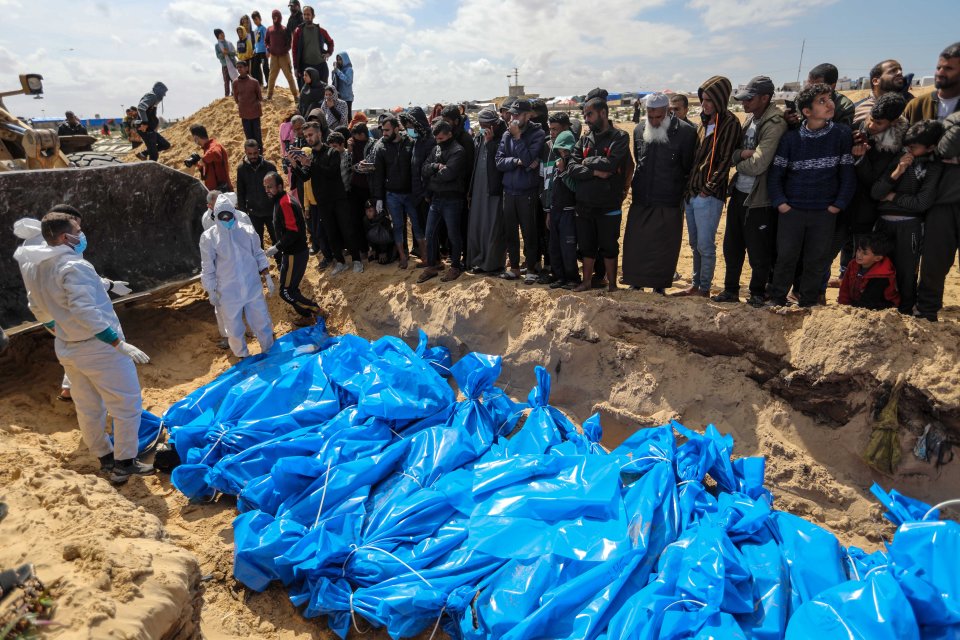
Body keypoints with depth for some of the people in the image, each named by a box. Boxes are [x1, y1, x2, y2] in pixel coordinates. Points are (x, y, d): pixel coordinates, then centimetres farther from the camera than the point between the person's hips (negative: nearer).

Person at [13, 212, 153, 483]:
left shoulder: (34, 267, 5)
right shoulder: (73, 266, -23)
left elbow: (38, 307, 17)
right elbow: (86, 313, -30)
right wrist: (121, 344, -28)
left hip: (67, 349, 9)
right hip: (98, 348, -9)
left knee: (88, 408, 19)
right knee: (127, 404, 4)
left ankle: (105, 457, 33)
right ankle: (124, 463, 10)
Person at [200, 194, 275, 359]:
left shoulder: (247, 231, -3)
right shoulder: (209, 237, -9)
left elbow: (259, 255, 9)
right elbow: (207, 268, -3)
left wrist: (267, 276, 5)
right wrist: (211, 292, -3)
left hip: (253, 288, 1)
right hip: (228, 294, -1)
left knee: (262, 323, 13)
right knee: (235, 329, 12)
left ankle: (269, 353, 36)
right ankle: (243, 357, 36)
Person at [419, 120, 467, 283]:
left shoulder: (457, 151, -11)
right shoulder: (436, 149, 12)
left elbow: (448, 173, -23)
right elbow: (425, 169, 5)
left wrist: (433, 175, -6)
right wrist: (436, 166, -14)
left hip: (451, 200, -7)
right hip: (435, 198, 7)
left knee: (453, 234, 5)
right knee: (430, 233, 10)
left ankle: (455, 266, 19)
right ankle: (432, 266, 22)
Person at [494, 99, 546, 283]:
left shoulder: (537, 134, -7)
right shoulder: (506, 135, 5)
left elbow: (528, 159, -19)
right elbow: (499, 162, -1)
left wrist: (517, 136, -15)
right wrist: (518, 161, -15)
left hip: (528, 192, -4)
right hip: (509, 191, 5)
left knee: (529, 233, 4)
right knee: (510, 232, 11)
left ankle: (531, 269, 16)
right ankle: (514, 268, 24)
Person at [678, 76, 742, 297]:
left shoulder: (730, 124, -9)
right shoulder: (705, 121, 15)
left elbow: (725, 161, -14)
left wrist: (708, 188, -15)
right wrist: (688, 187, 11)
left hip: (709, 196, -8)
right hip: (691, 193, 8)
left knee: (705, 246, -2)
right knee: (695, 244, 14)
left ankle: (705, 290, 9)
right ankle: (695, 285, 25)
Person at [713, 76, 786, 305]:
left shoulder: (774, 125, -17)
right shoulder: (751, 119, 9)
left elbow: (756, 165, -23)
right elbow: (729, 152, 7)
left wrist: (738, 160, -5)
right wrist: (741, 154, -13)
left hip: (758, 199, -8)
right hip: (738, 192, 8)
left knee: (758, 252, 6)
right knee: (731, 246, 16)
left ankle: (757, 293, 24)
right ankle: (731, 290, 30)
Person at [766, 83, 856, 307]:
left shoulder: (842, 134, -1)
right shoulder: (791, 138, -1)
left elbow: (848, 175, 1)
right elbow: (775, 174, 2)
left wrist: (838, 205, -4)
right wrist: (780, 203, -7)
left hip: (825, 213, 1)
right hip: (792, 211, 0)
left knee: (817, 261, 7)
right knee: (785, 257, 3)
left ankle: (808, 303, 20)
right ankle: (777, 299, 18)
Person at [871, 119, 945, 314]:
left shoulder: (934, 168, 0)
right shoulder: (897, 161, 10)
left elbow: (923, 202, -10)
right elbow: (875, 193, 3)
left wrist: (892, 197, -1)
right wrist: (896, 173, -8)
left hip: (909, 226, -4)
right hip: (883, 222, 4)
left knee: (905, 272, 1)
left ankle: (906, 313, 16)